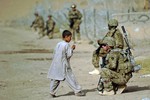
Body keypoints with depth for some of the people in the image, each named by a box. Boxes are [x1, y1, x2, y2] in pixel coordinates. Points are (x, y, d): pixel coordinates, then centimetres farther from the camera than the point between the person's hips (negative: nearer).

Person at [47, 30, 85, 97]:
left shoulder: (58, 44, 9)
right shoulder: (67, 45, -12)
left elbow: (55, 53, 14)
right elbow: (69, 55, -13)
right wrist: (72, 49, -1)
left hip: (56, 64, 6)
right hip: (64, 65, -6)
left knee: (56, 79, 9)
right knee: (70, 78, -1)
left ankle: (52, 91, 6)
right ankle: (77, 91, 3)